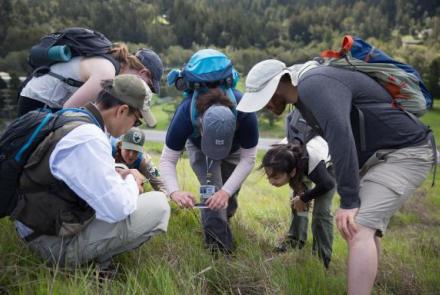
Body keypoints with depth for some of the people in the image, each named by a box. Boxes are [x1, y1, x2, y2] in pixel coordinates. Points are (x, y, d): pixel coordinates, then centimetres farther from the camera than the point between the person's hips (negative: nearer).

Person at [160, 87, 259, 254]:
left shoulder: (245, 114, -42)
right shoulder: (185, 114, -43)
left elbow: (248, 159, -33)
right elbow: (167, 160, -35)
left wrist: (226, 191, -45)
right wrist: (175, 192, -53)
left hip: (235, 148, 1)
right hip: (198, 146, -1)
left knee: (230, 191, 4)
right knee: (211, 186, -22)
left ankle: (224, 219, 34)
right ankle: (218, 244, -16)